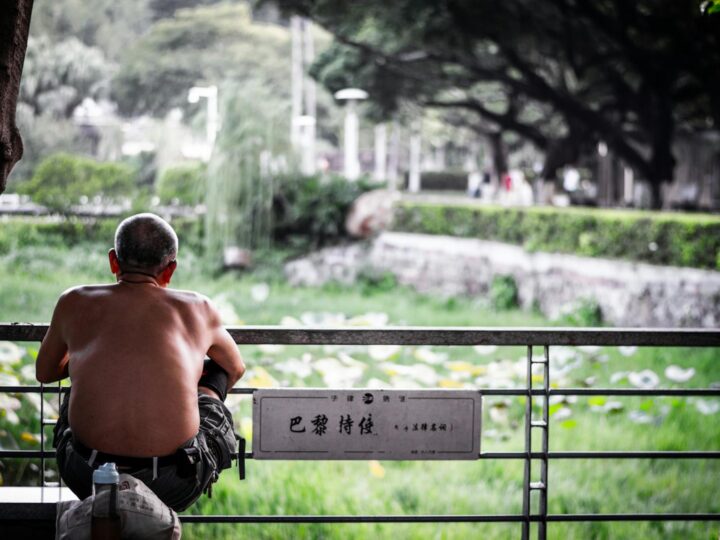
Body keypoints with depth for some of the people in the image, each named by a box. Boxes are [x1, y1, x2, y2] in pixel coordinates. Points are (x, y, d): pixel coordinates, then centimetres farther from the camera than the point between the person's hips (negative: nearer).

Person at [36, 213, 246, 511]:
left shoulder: (75, 303, 11)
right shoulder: (196, 308, 12)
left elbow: (44, 372, 32)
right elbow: (236, 368, 34)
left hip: (88, 478, 1)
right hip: (173, 487, -1)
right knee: (214, 373, 29)